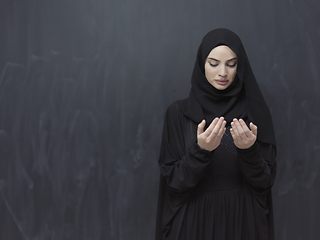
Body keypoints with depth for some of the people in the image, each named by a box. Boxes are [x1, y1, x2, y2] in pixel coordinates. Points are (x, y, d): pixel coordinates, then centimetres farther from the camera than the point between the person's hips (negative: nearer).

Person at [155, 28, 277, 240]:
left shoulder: (256, 111, -3)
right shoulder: (179, 112, -6)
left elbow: (265, 180, -5)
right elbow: (172, 180, -9)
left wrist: (249, 150, -23)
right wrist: (200, 150, -25)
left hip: (243, 220, 1)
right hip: (196, 220, -1)